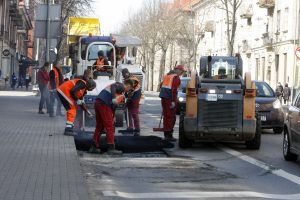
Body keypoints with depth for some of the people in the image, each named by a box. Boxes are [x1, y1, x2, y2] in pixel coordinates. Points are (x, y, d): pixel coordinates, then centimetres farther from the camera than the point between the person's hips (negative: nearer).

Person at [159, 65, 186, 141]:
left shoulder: (167, 75, 16)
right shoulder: (176, 77, -10)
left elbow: (161, 85, 23)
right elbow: (174, 89, -18)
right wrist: (173, 101, -20)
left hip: (163, 97, 8)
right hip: (170, 98, -8)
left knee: (166, 116, 14)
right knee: (171, 117, -3)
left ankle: (166, 135, 19)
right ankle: (169, 135, -4)